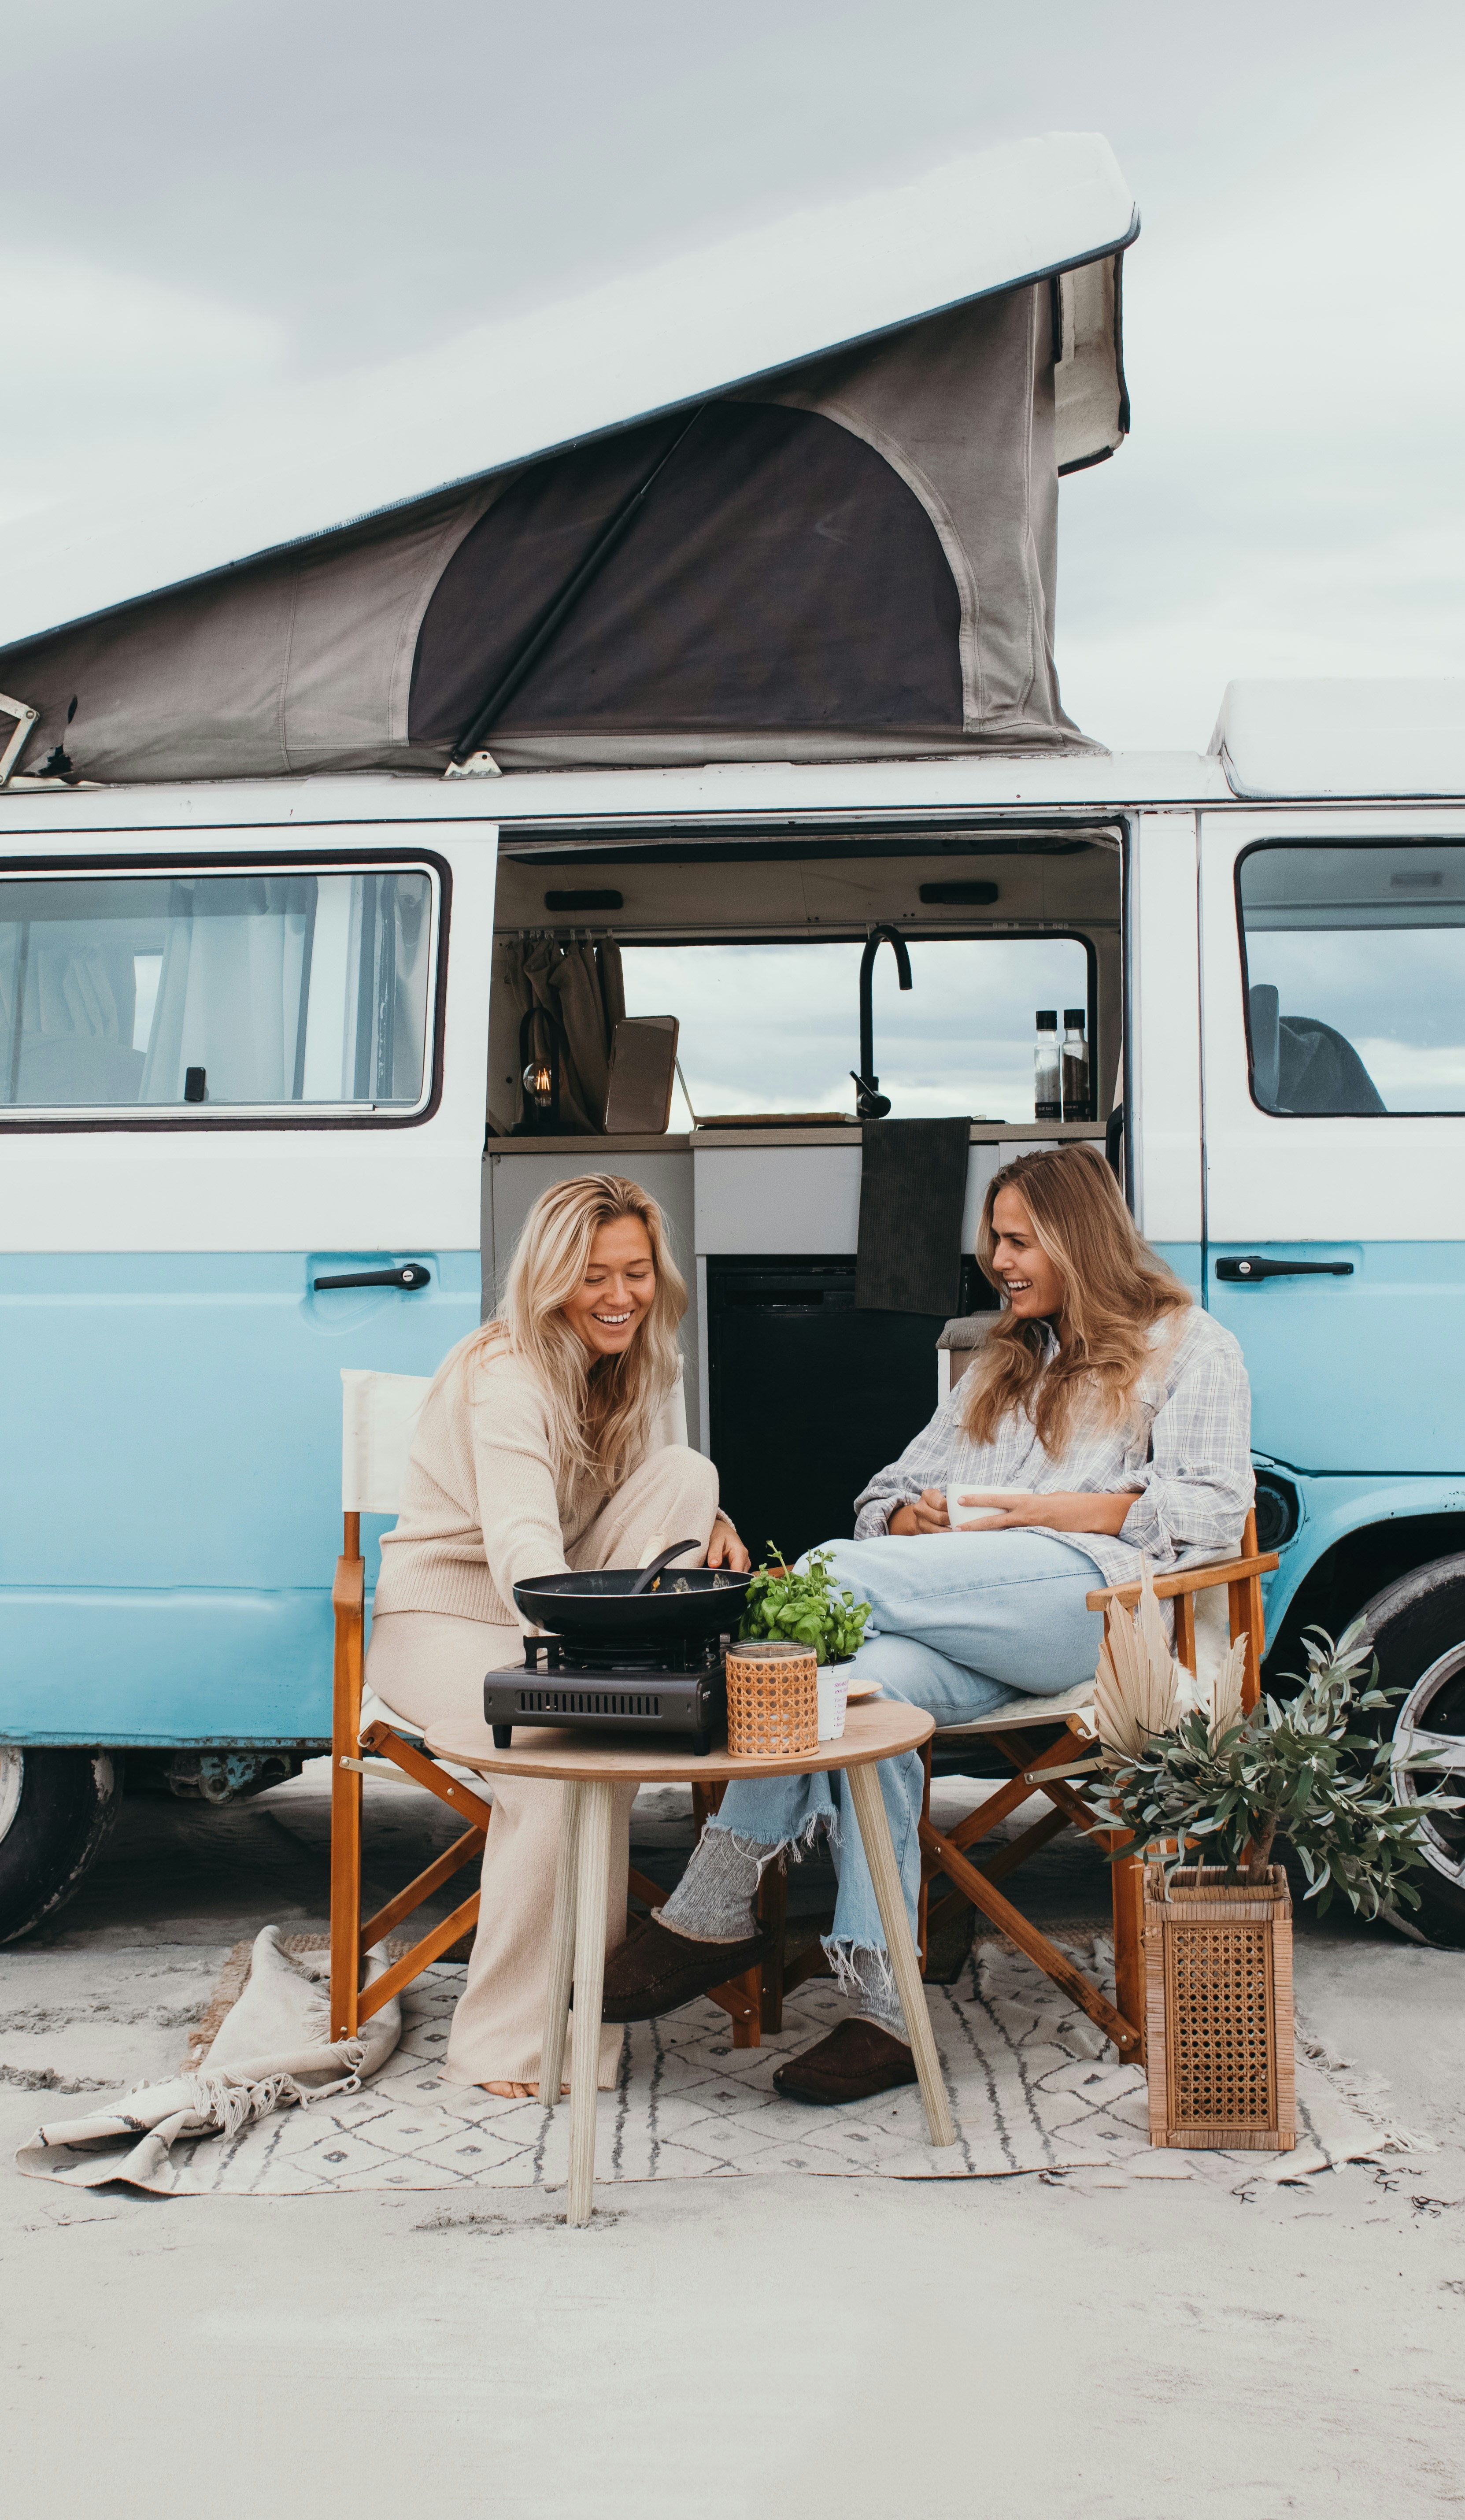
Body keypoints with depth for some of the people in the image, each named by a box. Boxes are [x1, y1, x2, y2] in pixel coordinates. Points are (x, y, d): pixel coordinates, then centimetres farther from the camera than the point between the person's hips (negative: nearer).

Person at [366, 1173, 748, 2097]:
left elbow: (666, 1498, 6)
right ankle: (513, 2045, -25)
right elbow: (522, 1545, -38)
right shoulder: (507, 1377, -23)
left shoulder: (645, 1365, 1)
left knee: (684, 1469, -16)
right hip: (448, 1616, -7)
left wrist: (711, 1525, -19)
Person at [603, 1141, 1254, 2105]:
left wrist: (1048, 1509, -7)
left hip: (1089, 1598, -5)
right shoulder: (1003, 1363, 36)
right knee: (869, 1679, -33)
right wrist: (917, 1521, 4)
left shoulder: (1189, 1347, 18)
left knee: (839, 1580, -30)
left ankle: (712, 1910, -30)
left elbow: (1213, 1507, 1)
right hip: (955, 1620, 5)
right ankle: (884, 2009, -36)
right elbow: (892, 1495, 29)